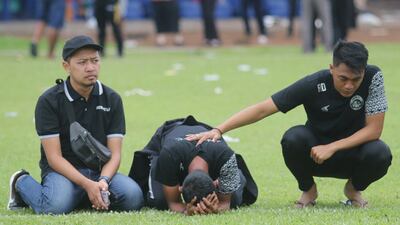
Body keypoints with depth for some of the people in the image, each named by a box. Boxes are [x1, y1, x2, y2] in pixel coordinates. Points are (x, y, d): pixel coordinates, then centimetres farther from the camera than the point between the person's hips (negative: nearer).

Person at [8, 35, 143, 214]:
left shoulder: (112, 100, 5)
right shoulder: (49, 101, -7)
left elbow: (114, 154, 1)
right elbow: (54, 157, -12)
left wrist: (103, 181, -22)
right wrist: (87, 184, -25)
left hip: (100, 171, 4)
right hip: (63, 171, -4)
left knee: (133, 197, -26)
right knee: (57, 205, -36)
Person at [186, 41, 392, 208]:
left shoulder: (373, 77, -22)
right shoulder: (313, 85, -24)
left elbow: (374, 129, -20)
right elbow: (263, 109, -23)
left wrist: (331, 148, -28)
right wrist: (218, 130, -33)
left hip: (353, 152, 1)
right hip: (314, 155, -1)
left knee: (380, 154, -32)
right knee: (293, 139, -33)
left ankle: (354, 189, 3)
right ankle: (308, 189, -2)